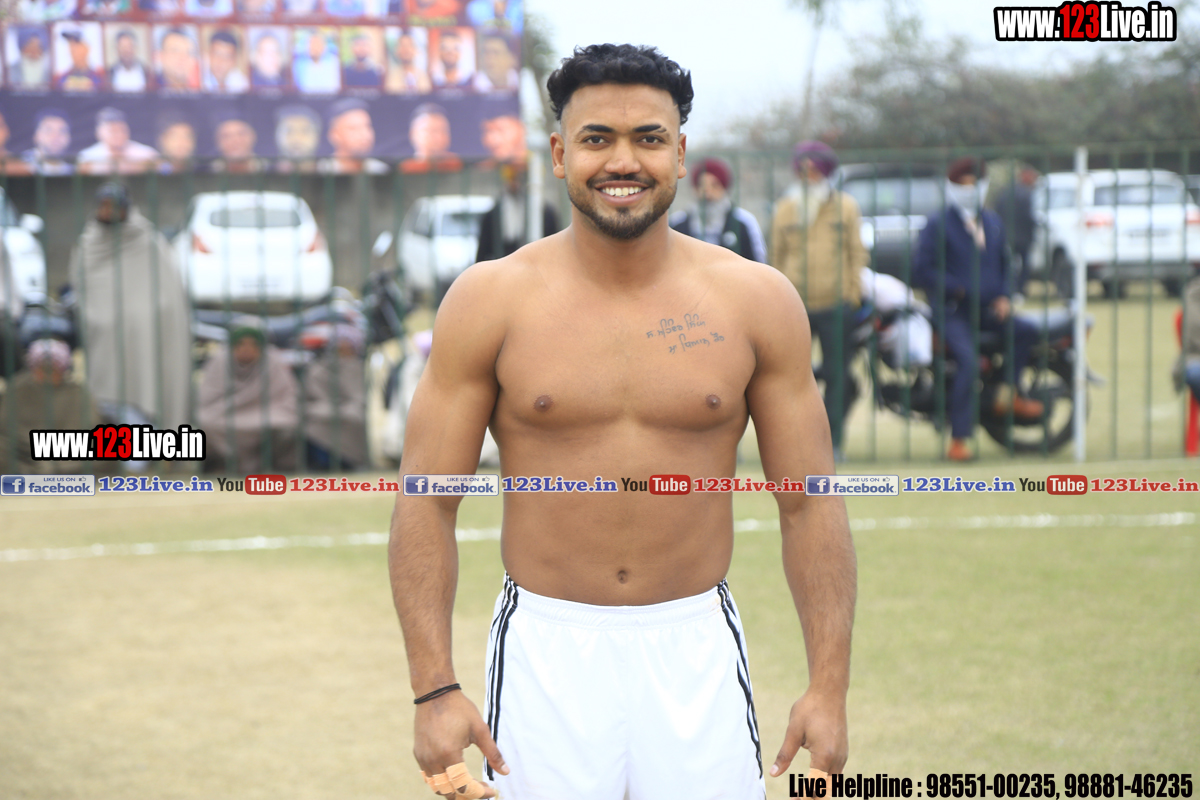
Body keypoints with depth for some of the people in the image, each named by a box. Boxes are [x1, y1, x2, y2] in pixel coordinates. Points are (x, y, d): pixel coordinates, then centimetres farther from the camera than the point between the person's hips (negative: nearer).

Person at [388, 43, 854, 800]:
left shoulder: (756, 302, 1)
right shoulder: (489, 302, -2)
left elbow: (810, 505, 3)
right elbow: (427, 504, -2)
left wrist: (830, 686, -4)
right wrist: (434, 688, -10)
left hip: (698, 653, 1)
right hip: (546, 652, -1)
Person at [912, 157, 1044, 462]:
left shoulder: (992, 222, 17)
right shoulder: (938, 224, -3)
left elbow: (1005, 263, 21)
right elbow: (923, 269, -9)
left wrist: (1004, 296, 2)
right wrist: (959, 290, -14)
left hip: (986, 310, 6)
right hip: (951, 310, -6)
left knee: (1027, 331, -16)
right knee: (968, 361, -27)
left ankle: (1010, 394, 3)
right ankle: (958, 441, -25)